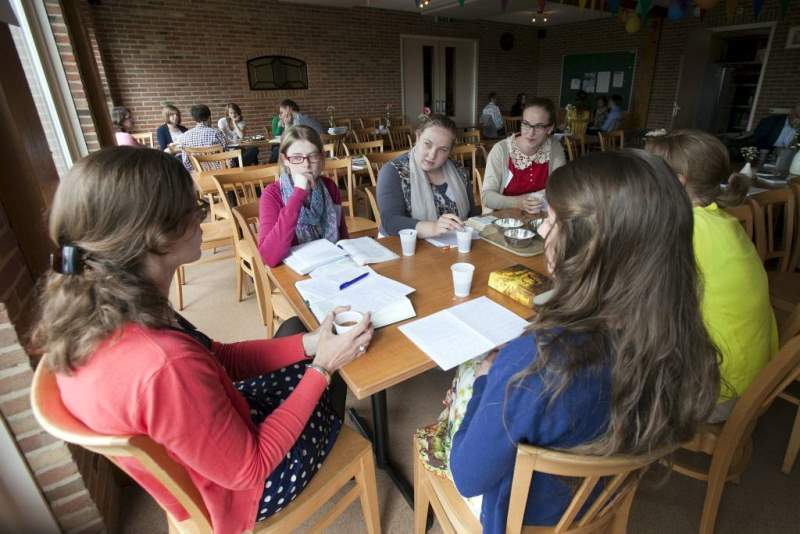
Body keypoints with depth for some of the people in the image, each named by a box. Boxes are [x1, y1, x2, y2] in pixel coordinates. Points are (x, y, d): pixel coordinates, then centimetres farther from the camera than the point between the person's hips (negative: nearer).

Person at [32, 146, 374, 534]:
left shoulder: (89, 310, -16)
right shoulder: (164, 366, -43)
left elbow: (213, 358, -6)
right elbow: (249, 468, -27)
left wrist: (308, 343, -11)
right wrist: (322, 366, -22)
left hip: (217, 429, 6)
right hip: (232, 489, -6)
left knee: (292, 331, 19)